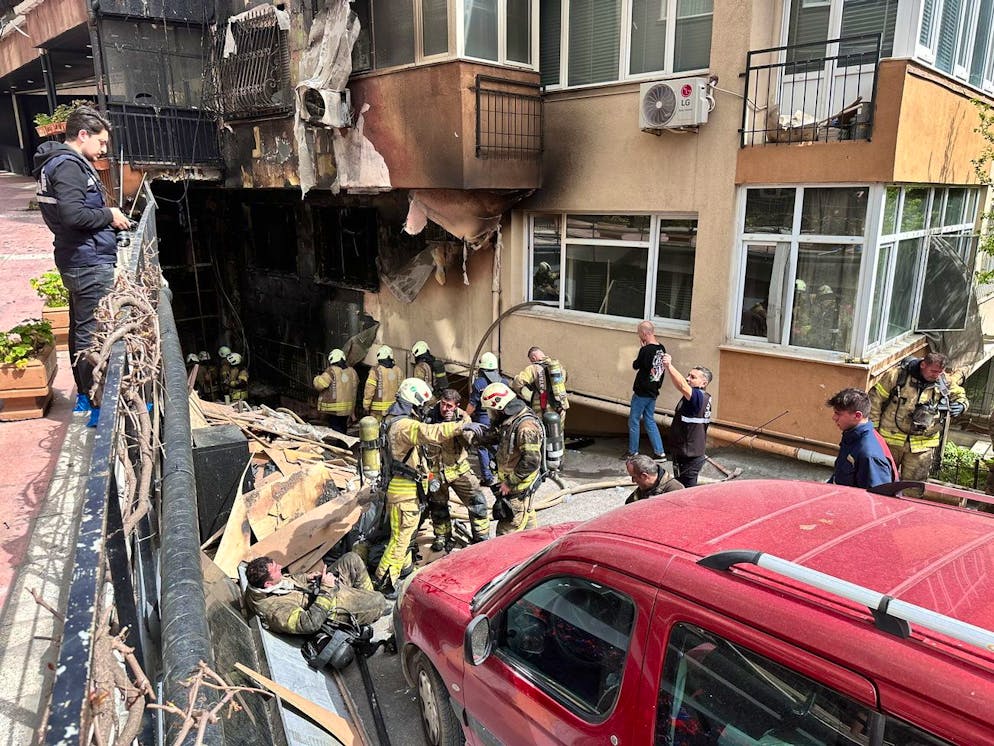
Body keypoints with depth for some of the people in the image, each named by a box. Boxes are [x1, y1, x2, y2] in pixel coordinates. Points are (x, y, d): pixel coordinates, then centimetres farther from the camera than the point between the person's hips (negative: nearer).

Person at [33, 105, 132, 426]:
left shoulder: (60, 162, 16)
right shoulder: (69, 165, -16)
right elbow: (73, 215, -26)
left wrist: (106, 218, 9)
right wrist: (109, 216, -12)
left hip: (78, 262, 11)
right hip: (90, 264, -11)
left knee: (81, 329, 18)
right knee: (92, 334, -6)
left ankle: (84, 395, 30)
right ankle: (96, 405, 0)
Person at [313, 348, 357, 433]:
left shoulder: (331, 371, -14)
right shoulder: (352, 371, 7)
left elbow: (319, 385, -16)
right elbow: (355, 387, 18)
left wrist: (317, 378, 5)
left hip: (333, 409, -6)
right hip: (348, 409, 6)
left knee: (336, 430, -2)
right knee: (343, 428, 18)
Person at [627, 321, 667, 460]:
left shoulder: (646, 350, -21)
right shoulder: (662, 349, 2)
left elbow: (635, 366, -8)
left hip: (641, 393, -8)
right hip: (653, 392, 8)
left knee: (634, 421, 7)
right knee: (650, 421, 16)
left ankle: (632, 452, 17)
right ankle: (659, 452, 14)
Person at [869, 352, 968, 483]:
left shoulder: (945, 383, -2)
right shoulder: (898, 374, -12)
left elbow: (960, 395, 18)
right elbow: (876, 397, -7)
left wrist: (961, 405, -7)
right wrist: (874, 427, -7)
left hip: (922, 445, 2)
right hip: (890, 439, -2)